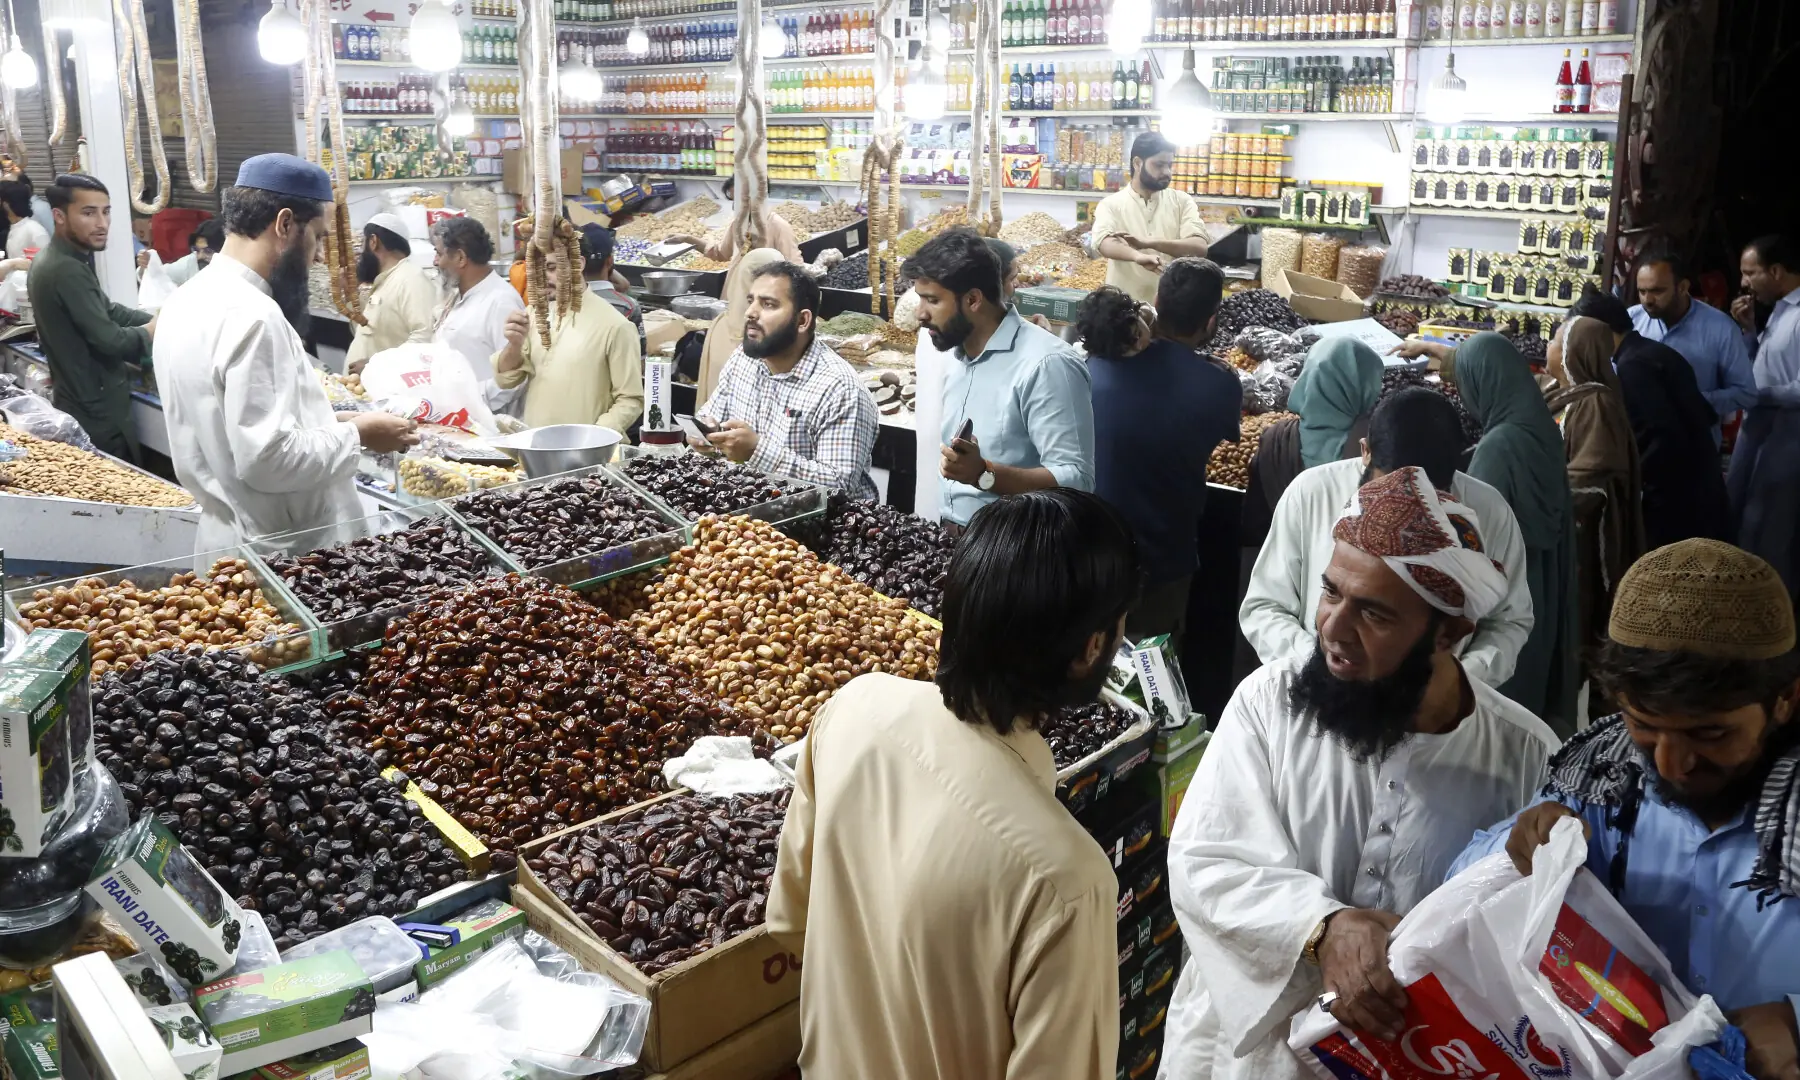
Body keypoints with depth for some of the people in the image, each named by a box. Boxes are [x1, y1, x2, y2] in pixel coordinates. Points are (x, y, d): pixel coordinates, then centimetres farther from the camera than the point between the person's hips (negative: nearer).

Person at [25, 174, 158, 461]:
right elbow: (109, 340, -23)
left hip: (76, 405, 10)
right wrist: (155, 330, -5)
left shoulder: (55, 259, 8)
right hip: (96, 414, -10)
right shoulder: (67, 270, -25)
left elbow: (106, 311, 13)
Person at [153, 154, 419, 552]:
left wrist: (325, 423, 10)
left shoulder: (190, 299, 8)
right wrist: (355, 435, -14)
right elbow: (268, 459, -27)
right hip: (274, 549, -10)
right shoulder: (251, 315, -23)